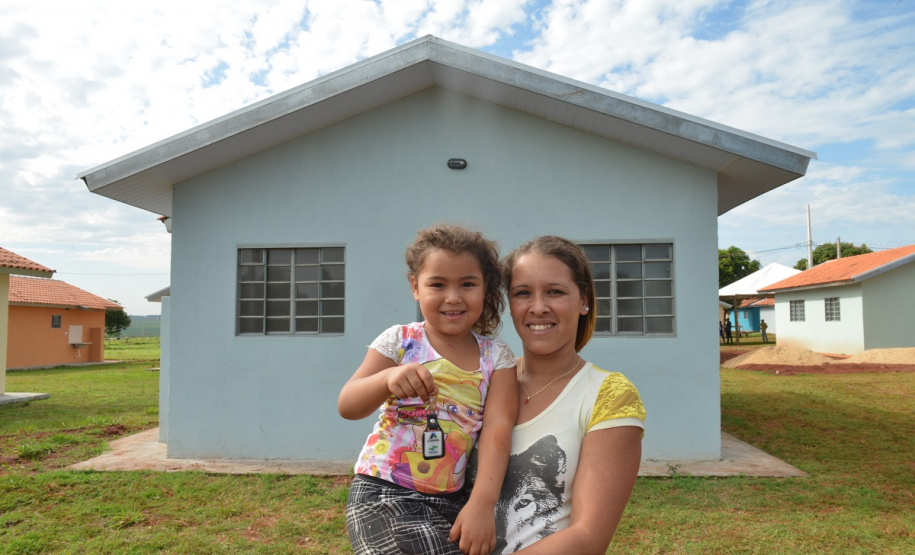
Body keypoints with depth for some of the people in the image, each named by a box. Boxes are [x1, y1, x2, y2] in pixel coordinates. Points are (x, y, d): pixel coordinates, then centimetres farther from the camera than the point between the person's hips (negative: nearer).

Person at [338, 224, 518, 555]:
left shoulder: (496, 358, -2)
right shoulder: (399, 341, -5)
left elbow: (498, 428, -12)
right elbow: (347, 407, -11)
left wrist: (483, 503, -25)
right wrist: (388, 379, -32)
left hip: (451, 500, 3)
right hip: (383, 494, -2)